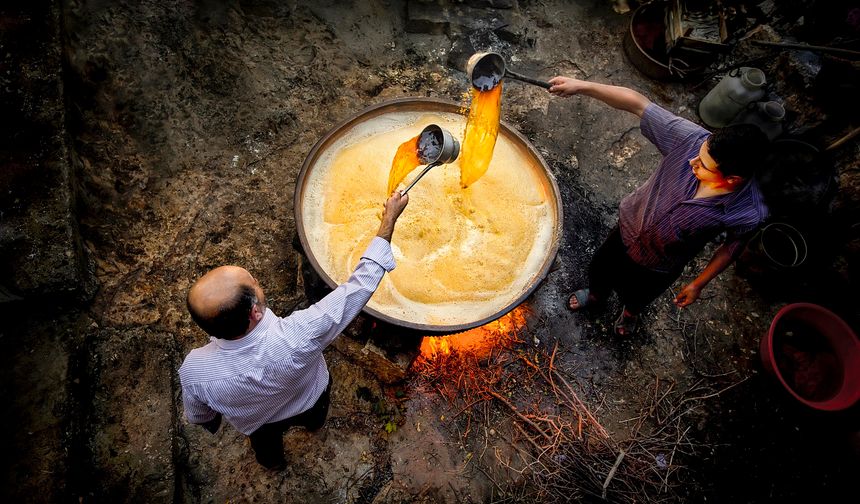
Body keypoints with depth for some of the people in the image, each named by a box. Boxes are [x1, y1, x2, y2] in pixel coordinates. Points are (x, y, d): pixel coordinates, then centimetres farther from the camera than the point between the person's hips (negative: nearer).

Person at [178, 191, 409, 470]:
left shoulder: (194, 370, -41)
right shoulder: (298, 337, -51)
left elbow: (198, 416, -16)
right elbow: (360, 286, -40)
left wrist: (212, 423, 9)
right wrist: (389, 219, -31)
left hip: (259, 424, 1)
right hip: (309, 402, -1)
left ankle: (273, 461, 71)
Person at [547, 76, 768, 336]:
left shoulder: (750, 213, -34)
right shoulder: (693, 139, -34)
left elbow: (731, 248, -13)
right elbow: (636, 103, -32)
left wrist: (699, 283, 0)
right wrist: (583, 86, -38)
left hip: (659, 267, -1)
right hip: (629, 227, 2)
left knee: (637, 295, 30)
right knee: (599, 269, 29)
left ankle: (630, 312, 69)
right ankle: (596, 295, 67)